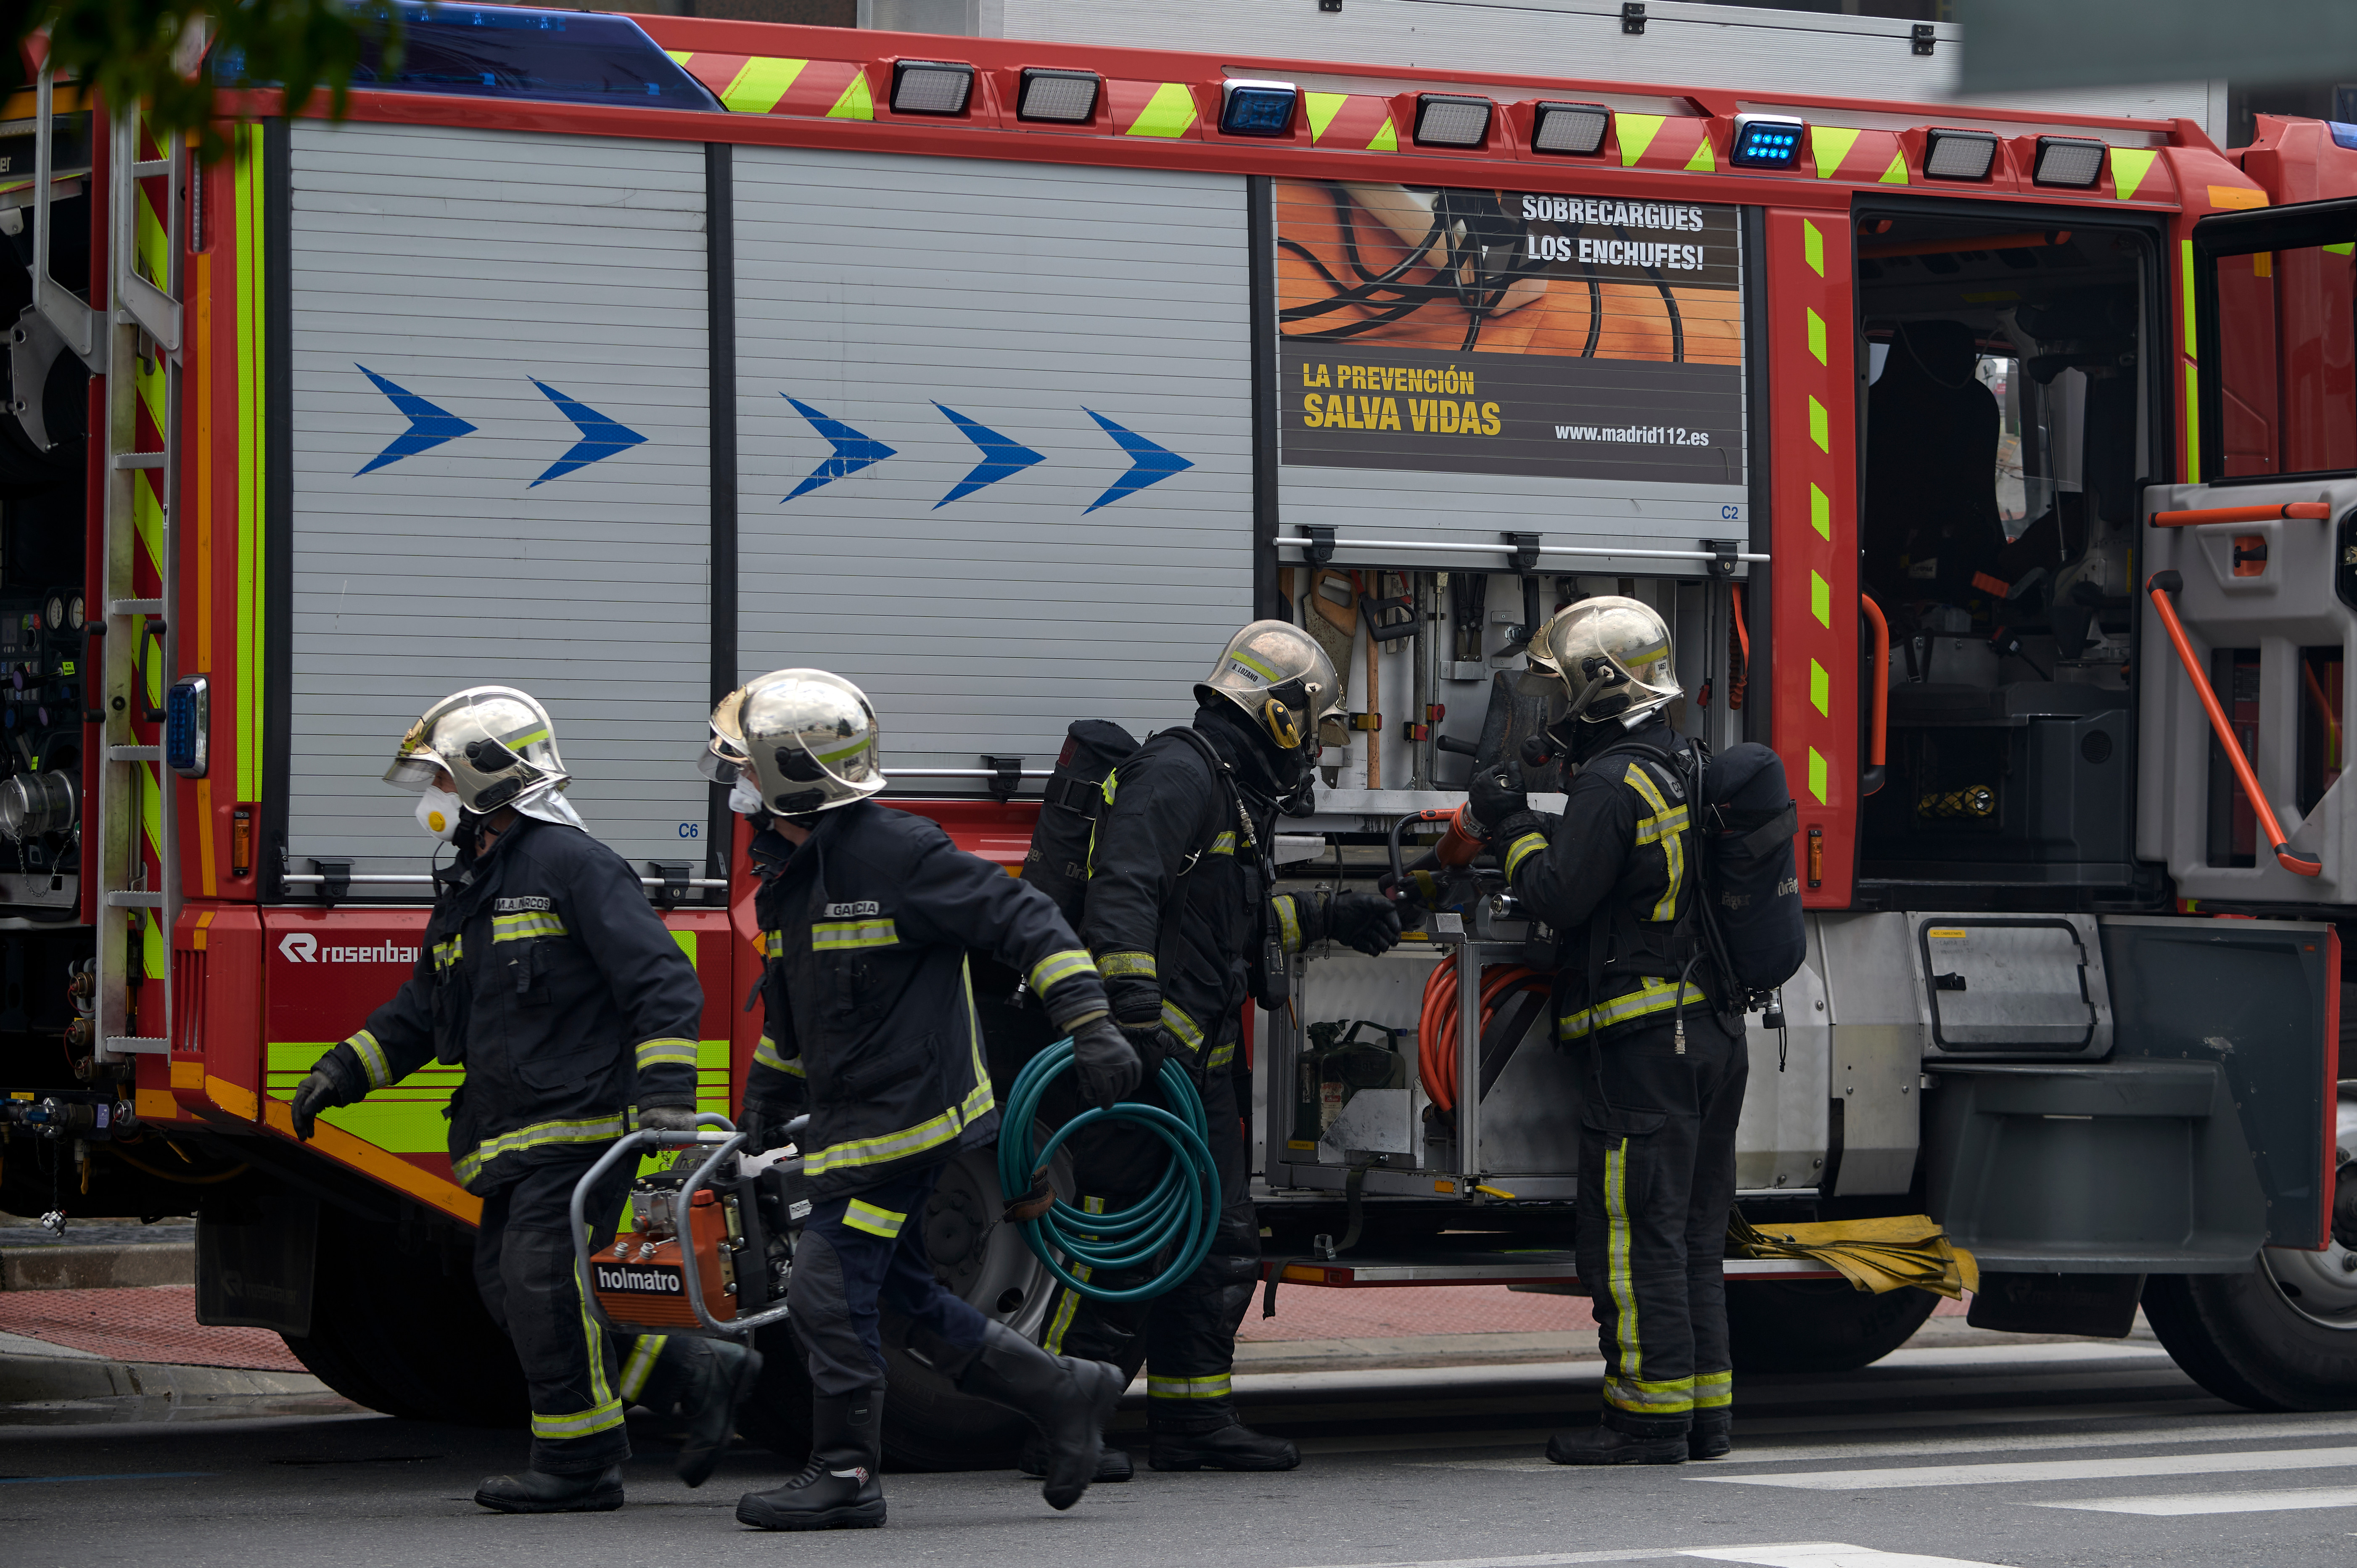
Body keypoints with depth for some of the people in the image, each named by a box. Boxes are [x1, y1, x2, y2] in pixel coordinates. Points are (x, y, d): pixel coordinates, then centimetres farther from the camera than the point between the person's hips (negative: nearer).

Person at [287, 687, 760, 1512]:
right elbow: (425, 1006, 26)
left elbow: (663, 982, -16)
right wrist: (347, 1070, 15)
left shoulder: (572, 866, -11)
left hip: (581, 1121, -10)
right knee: (507, 1287, 7)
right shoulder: (471, 887, 18)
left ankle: (580, 1465, -2)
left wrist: (666, 1095, -24)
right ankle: (696, 1374, 13)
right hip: (518, 1134, 10)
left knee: (544, 1285, -11)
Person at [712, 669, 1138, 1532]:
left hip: (902, 1110, -9)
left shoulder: (894, 852, -17)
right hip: (847, 1122, 9)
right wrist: (763, 1108, 24)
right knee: (906, 1299, 12)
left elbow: (1023, 918, -17)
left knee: (829, 1291, -9)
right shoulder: (789, 870, 11)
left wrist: (1089, 1023, -22)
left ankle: (845, 1475, 0)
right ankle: (1062, 1393, 22)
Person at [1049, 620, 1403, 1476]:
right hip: (1137, 1053, -11)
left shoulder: (1232, 790, 20)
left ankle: (1193, 1419, 17)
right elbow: (1122, 896, -25)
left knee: (1220, 1243, 11)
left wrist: (1326, 916, 35)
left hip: (1196, 1058, 11)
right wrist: (1138, 1015, -32)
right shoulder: (1177, 774, -13)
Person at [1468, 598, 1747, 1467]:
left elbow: (1559, 897, -15)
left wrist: (1512, 826, -1)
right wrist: (1531, 823, 18)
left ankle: (1650, 1417, -7)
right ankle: (1705, 1409, 15)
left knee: (1634, 1231, -6)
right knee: (1693, 1233, 13)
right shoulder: (1693, 775, 16)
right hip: (1716, 1036, 9)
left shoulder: (1614, 782, -13)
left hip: (1645, 1041, -9)